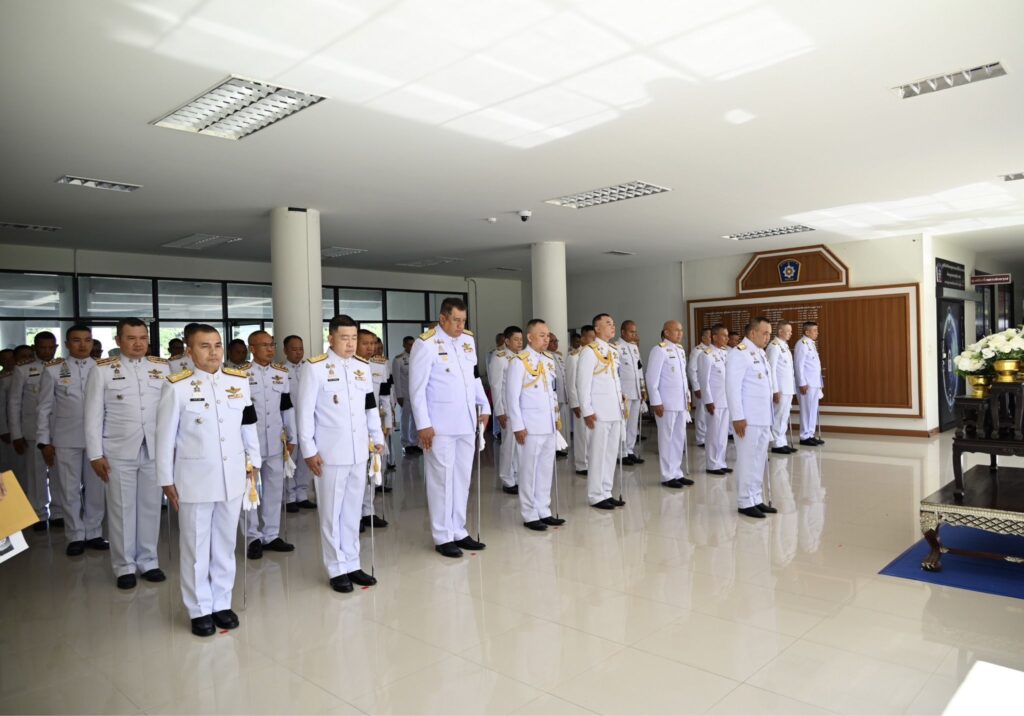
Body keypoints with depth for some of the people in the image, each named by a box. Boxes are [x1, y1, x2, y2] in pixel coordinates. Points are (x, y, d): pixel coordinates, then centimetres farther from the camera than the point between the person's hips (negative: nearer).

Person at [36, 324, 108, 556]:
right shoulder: (53, 370, 1)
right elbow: (44, 408, 4)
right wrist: (44, 441, 1)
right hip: (65, 439, -1)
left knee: (96, 488, 8)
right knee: (70, 489, 6)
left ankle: (93, 533, 21)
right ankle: (76, 536, 17)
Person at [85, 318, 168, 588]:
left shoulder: (162, 367, 6)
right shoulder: (102, 370, 0)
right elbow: (94, 415, -1)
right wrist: (96, 454, -4)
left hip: (155, 449, 2)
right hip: (119, 451, -2)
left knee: (151, 506, 9)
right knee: (122, 509, 5)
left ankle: (148, 561, 23)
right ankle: (124, 566, 19)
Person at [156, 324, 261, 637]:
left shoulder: (240, 381, 2)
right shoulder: (177, 386, -9)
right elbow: (166, 435, -5)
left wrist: (253, 462, 12)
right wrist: (166, 480, -3)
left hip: (233, 476, 3)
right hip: (195, 477, -3)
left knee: (225, 543, 14)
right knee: (196, 545, 8)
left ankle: (222, 603, 27)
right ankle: (199, 609, 22)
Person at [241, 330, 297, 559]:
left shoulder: (282, 373, 8)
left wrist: (292, 438, 10)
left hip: (275, 442, 4)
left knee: (274, 489, 10)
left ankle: (271, 535, 22)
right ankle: (254, 538, 17)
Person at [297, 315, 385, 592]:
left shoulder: (363, 366, 8)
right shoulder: (316, 367, -9)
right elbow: (306, 411, -9)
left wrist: (378, 438, 14)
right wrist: (309, 450, -10)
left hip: (358, 451, 5)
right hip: (330, 452, -5)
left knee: (353, 510, 13)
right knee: (332, 512, 5)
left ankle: (352, 564, 24)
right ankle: (337, 569, 16)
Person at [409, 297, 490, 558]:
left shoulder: (468, 340, 9)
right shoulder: (426, 344, -10)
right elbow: (417, 388, -10)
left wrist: (484, 406, 16)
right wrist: (423, 425, -12)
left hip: (467, 422, 6)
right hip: (440, 425, -6)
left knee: (462, 478, 12)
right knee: (442, 480, 2)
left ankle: (459, 532, 24)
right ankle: (443, 537, 13)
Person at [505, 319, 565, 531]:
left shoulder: (549, 360, 11)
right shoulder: (519, 361, -10)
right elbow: (512, 396, -11)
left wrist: (556, 417, 13)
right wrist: (518, 426, -14)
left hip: (549, 425, 7)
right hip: (531, 425, -7)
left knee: (546, 469, 12)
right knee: (529, 470, 2)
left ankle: (544, 512, 22)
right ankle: (530, 515, 12)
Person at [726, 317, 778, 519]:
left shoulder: (760, 353, 15)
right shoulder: (739, 353, -12)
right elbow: (732, 387, -17)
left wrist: (769, 416, 16)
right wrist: (738, 417, -20)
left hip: (764, 418, 8)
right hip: (748, 419, -8)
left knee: (759, 461, 12)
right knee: (747, 461, -2)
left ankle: (756, 499, 21)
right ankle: (745, 502, 7)